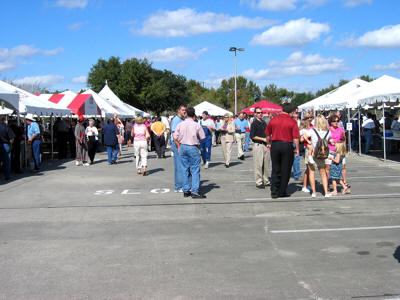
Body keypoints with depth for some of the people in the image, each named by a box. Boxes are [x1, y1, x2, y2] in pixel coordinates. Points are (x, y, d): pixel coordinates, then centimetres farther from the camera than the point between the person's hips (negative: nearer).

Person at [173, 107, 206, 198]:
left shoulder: (180, 124, 1)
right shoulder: (197, 125, -8)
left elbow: (175, 137, 4)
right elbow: (202, 137, -1)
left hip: (183, 147, 4)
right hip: (193, 148, -4)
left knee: (185, 170, 11)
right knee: (195, 170, -1)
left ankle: (186, 191, 15)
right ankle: (194, 192, -5)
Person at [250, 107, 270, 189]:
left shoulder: (264, 123, 16)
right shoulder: (254, 123, -7)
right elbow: (252, 136, -12)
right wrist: (263, 139, -13)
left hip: (265, 145, 7)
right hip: (258, 145, -7)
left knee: (266, 164, 11)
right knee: (258, 165, -5)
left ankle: (266, 181, 20)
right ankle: (259, 182, 0)